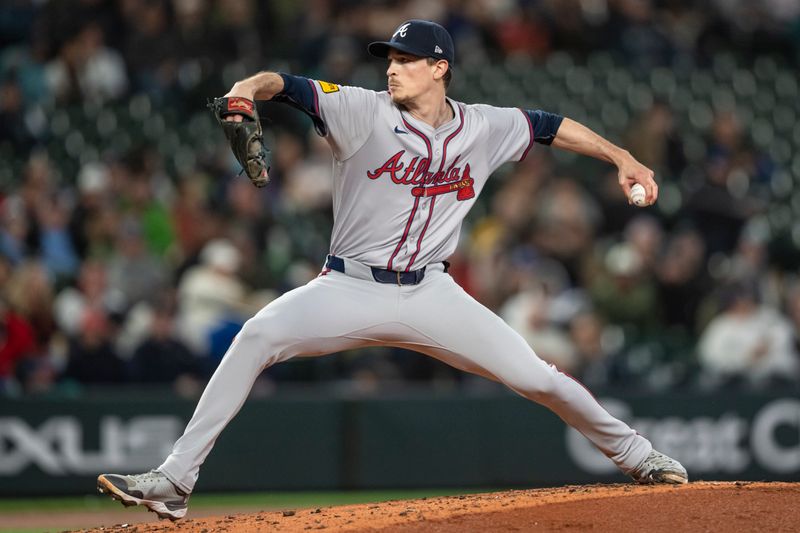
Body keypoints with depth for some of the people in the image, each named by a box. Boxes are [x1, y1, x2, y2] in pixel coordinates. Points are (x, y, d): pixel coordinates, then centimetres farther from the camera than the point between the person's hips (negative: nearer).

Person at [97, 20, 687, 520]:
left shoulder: (483, 128, 2)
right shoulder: (366, 112, -7)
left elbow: (549, 126, 17)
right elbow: (288, 85, -19)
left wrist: (621, 156, 14)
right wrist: (247, 90, -40)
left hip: (430, 295, 2)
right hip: (351, 289, -2)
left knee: (534, 376, -5)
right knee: (259, 335, -26)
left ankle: (634, 453, 22)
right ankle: (174, 480, -24)